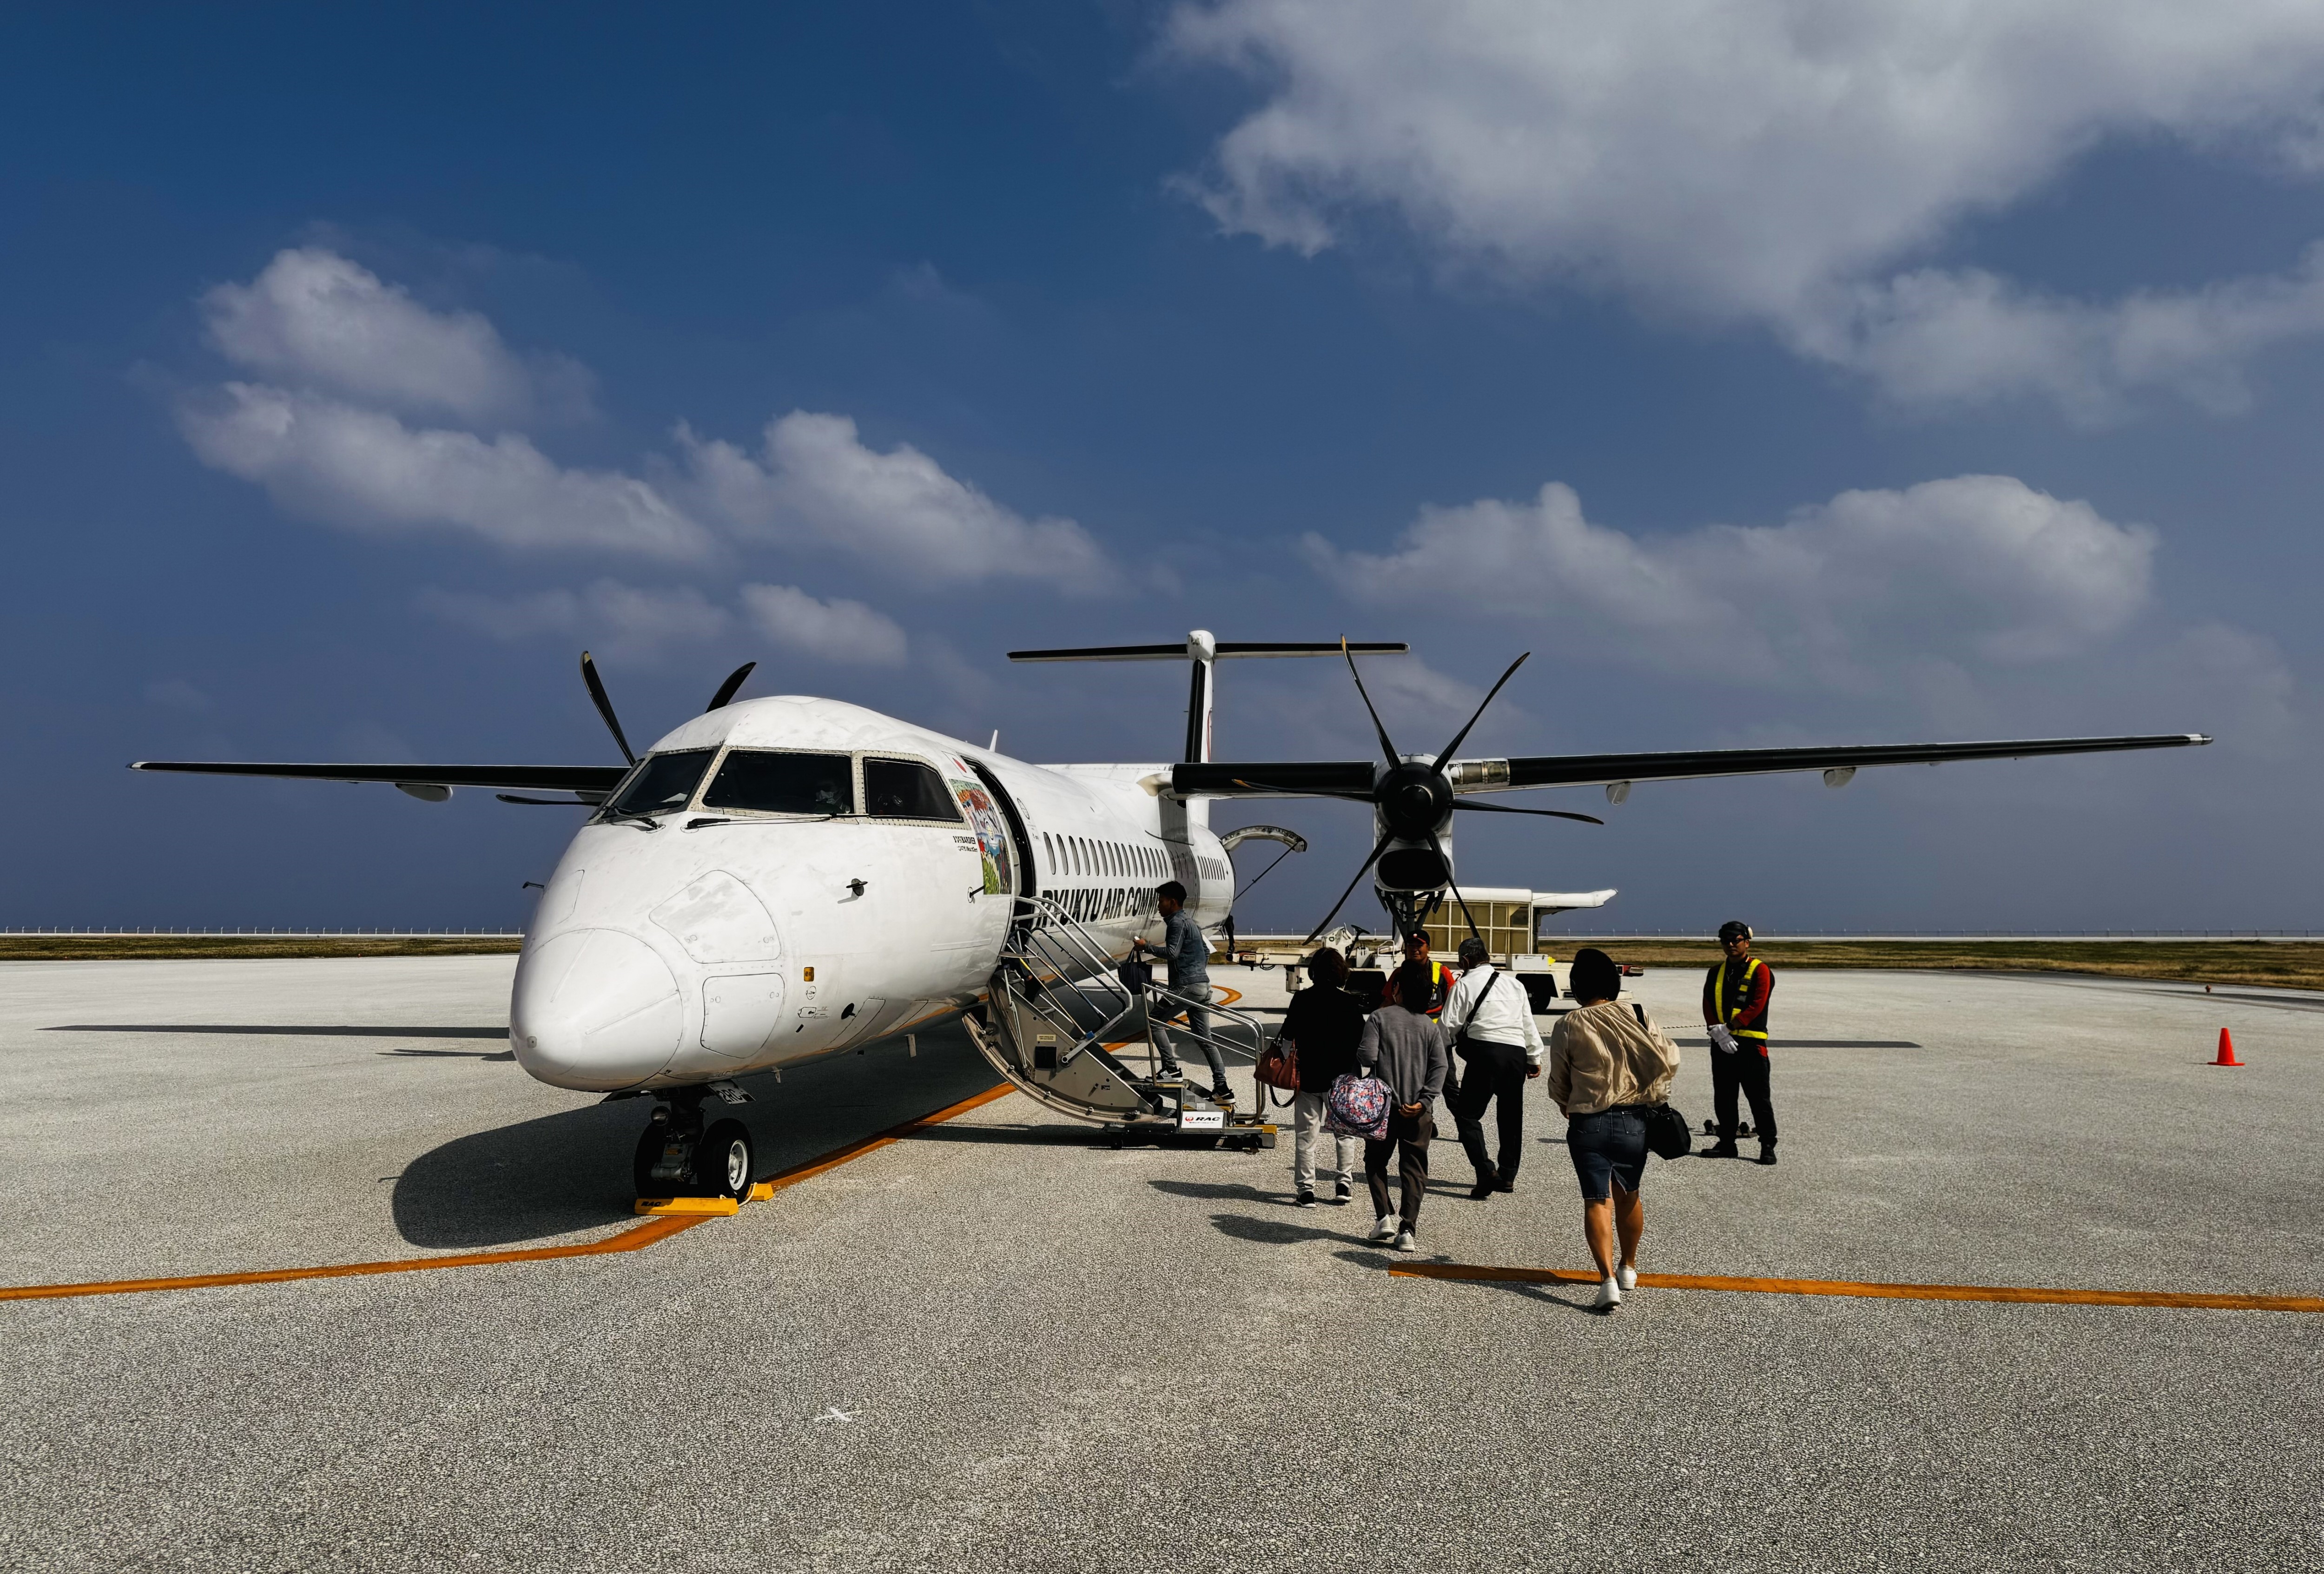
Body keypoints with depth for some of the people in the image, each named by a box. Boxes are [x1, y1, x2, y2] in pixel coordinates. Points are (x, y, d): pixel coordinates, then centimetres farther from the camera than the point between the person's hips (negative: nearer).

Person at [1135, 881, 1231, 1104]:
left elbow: (1172, 953, -18)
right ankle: (1222, 1088, 5)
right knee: (1204, 1037, 8)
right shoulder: (1191, 923, 22)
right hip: (1203, 986, 9)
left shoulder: (1176, 922, -7)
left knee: (1154, 1021, 0)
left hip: (1186, 986, -9)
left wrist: (1147, 946, -10)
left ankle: (1171, 1069, -7)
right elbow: (1207, 951, 27)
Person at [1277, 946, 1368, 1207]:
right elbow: (1361, 1042, -4)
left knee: (1306, 1135, 7)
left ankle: (1306, 1189, 7)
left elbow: (1287, 1039, -4)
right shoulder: (1350, 1002, -7)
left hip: (1309, 1076, 0)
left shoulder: (1301, 999, -6)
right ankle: (1344, 1182, 16)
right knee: (1344, 1131, 16)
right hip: (1342, 1078, 0)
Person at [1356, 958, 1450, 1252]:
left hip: (1384, 1105, -2)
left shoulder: (1379, 1017, -7)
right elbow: (1440, 1066, -5)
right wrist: (1424, 1100, -7)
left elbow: (1366, 1056, -15)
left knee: (1376, 1161, 16)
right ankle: (1408, 1230, 2)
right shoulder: (1431, 1025, 3)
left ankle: (1384, 1217, 4)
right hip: (1417, 1111, 2)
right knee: (1413, 1169, 8)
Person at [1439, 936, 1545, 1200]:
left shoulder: (1465, 984, 3)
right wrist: (1534, 1058, 27)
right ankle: (1508, 1175, 24)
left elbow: (1450, 1026, 0)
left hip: (1485, 1051, -6)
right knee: (1511, 1116, 18)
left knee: (1468, 1114, -2)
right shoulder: (1515, 985, 19)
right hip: (1517, 1052, 6)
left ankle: (1486, 1171, -18)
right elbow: (1529, 1025, 20)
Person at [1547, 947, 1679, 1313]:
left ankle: (1608, 1278, -13)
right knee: (1628, 1196, 20)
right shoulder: (1637, 1017, -5)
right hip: (1633, 1121, 2)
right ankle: (1628, 1268, 37)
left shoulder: (1568, 1026, -8)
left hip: (1587, 1124, -2)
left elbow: (1558, 1085, 1)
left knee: (1597, 1201, 2)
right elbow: (1668, 1062, -3)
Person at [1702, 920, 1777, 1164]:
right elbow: (1708, 1004, 6)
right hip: (1721, 1043, 5)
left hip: (1750, 1043, -5)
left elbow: (1757, 1006, -12)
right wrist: (1716, 1030, -11)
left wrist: (1729, 1028, -16)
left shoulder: (1760, 970, -2)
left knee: (1759, 1098, -3)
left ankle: (1768, 1146, 3)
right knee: (1723, 1097, 10)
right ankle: (1727, 1143, 20)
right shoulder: (1716, 972, 14)